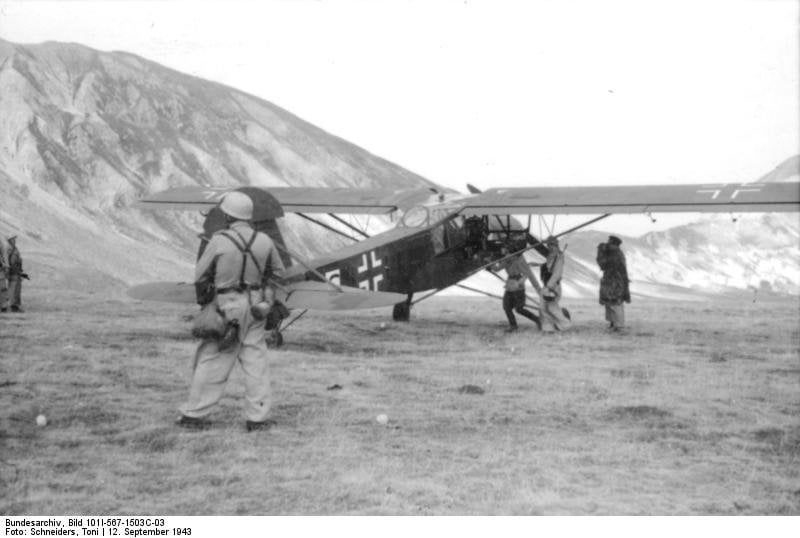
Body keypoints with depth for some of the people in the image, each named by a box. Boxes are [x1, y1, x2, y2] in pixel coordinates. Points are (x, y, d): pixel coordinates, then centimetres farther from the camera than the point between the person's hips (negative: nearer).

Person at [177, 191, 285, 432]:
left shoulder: (219, 241, -14)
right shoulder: (264, 241, -4)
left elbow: (200, 276, -5)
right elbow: (278, 272, 10)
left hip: (227, 307, -3)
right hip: (255, 306, 3)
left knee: (211, 361, 6)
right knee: (255, 361, 9)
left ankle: (194, 414, 13)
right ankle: (257, 417, 10)